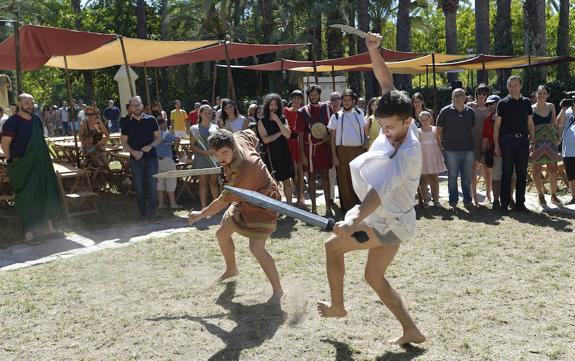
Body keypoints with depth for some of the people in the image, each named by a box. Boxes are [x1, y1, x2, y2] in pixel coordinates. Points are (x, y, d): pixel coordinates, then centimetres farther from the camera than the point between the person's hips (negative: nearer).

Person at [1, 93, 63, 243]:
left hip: (41, 165, 7)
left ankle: (48, 222, 27)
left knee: (47, 192, 11)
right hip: (22, 167, -6)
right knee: (26, 198, -1)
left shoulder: (36, 120, 9)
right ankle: (28, 233, 6)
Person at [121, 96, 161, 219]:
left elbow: (158, 138, 6)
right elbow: (124, 143, 6)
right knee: (139, 188, 5)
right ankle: (143, 213, 15)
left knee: (151, 186, -5)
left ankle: (151, 211, 4)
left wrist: (151, 146, -13)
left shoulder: (151, 120, 3)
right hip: (135, 159, 1)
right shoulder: (127, 123, 6)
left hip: (151, 158, -1)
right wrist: (133, 152, -12)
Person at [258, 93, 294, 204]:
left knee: (287, 181, 8)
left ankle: (289, 203, 17)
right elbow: (265, 140, -11)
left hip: (284, 153, 3)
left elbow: (288, 135, -8)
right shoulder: (262, 122, 1)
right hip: (271, 154, -3)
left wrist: (277, 120, -10)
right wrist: (280, 133, -5)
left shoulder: (283, 119, 8)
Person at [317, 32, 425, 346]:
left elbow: (381, 189, -43)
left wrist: (354, 222, -53)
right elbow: (387, 82, -1)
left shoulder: (408, 152, -29)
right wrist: (373, 50, -14)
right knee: (374, 277, 16)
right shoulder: (396, 124, -7)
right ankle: (410, 331, 20)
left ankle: (337, 306, 19)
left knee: (332, 246, 2)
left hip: (390, 222, -9)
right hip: (387, 217, 9)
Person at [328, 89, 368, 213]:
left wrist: (366, 142, -6)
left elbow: (365, 131, 14)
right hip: (343, 151, -2)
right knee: (344, 179, 2)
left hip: (359, 150, 2)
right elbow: (332, 137, 1)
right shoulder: (336, 116, 2)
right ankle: (347, 206, 12)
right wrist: (334, 155, -6)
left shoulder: (359, 114, 8)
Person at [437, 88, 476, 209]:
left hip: (468, 149, 3)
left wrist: (470, 142, 10)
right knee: (452, 177, 3)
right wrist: (445, 142, 1)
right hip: (451, 150, -3)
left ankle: (467, 200, 17)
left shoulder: (470, 112, 9)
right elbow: (439, 129, 4)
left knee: (467, 177, 8)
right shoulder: (445, 111, 0)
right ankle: (453, 201, 12)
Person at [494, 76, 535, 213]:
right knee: (507, 173, -1)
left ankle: (520, 203, 14)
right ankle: (505, 203, 5)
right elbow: (496, 125, 1)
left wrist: (533, 140, 5)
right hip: (507, 140, -3)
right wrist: (496, 145, -5)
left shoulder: (526, 102, 11)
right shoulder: (503, 103, 3)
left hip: (523, 140, 3)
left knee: (522, 173, 6)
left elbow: (530, 124, 14)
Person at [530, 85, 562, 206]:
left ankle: (554, 196, 14)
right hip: (537, 141, -3)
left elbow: (555, 124, 10)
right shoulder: (531, 108, 0)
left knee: (553, 170, 2)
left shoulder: (551, 107, 9)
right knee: (537, 170, 0)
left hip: (550, 140, 3)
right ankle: (540, 195, 16)